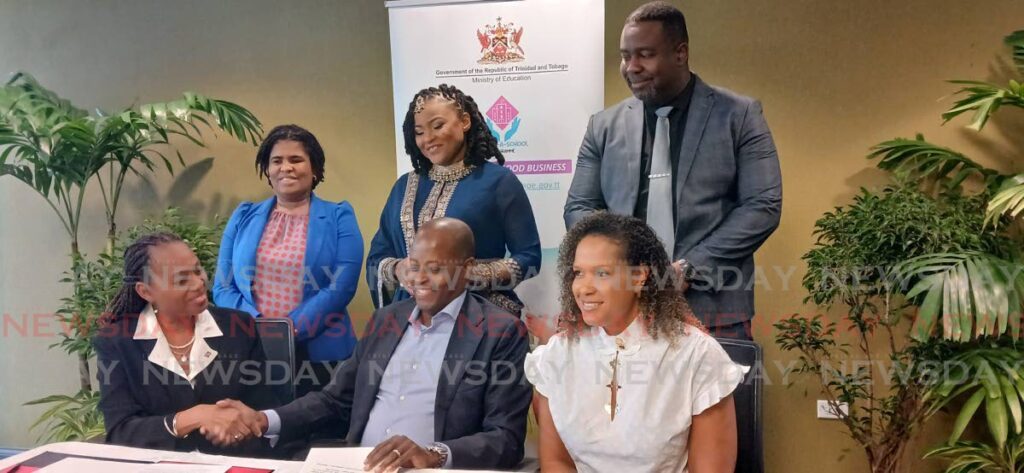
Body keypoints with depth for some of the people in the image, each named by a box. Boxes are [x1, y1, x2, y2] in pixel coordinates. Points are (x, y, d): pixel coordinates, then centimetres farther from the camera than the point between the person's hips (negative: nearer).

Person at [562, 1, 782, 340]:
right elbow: (579, 208, 9)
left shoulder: (739, 115, 1)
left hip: (713, 311, -2)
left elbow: (763, 206, -4)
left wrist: (689, 268, -14)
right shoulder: (604, 126, 9)